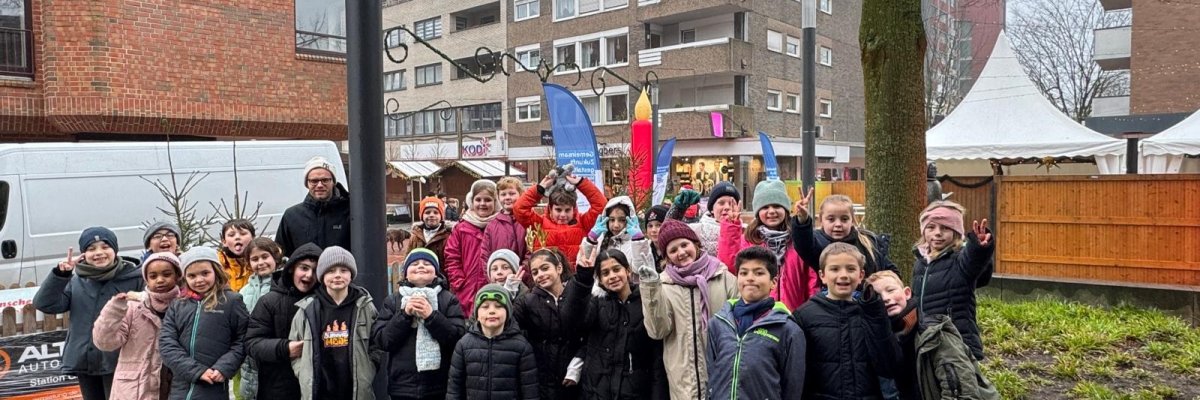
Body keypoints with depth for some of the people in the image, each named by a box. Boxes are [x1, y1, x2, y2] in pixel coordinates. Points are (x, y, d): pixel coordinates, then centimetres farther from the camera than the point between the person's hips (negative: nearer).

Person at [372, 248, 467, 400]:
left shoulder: (449, 299, 3)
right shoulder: (393, 300, 8)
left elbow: (460, 338, -7)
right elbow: (380, 339, -1)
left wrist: (431, 315, -16)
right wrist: (404, 314, -12)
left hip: (440, 388, -1)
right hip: (402, 387, 1)